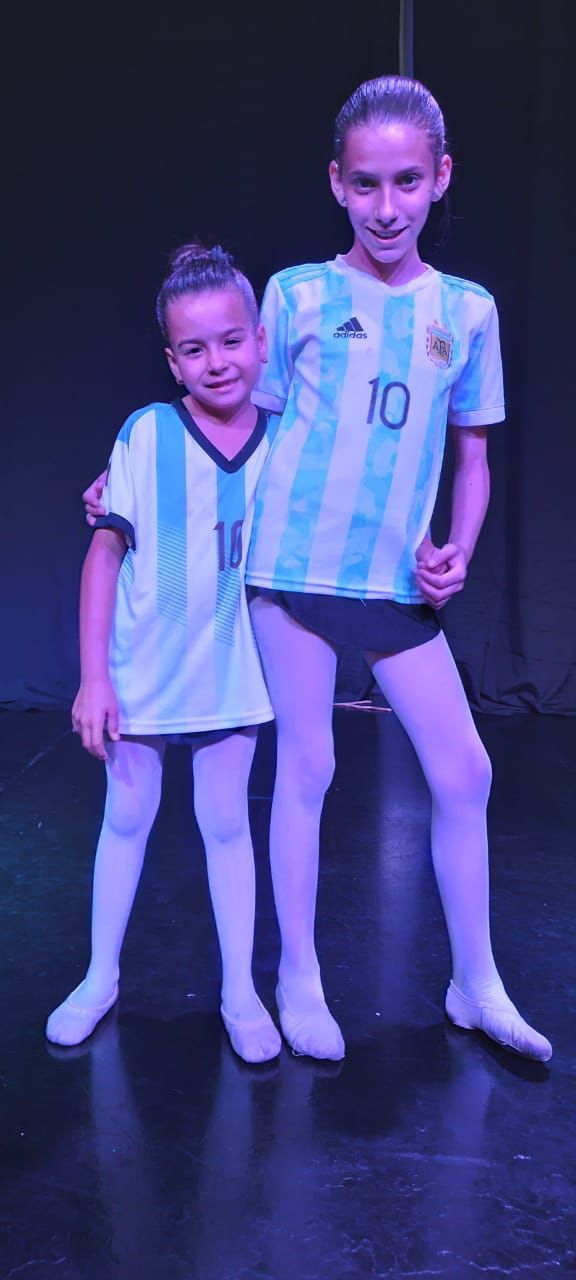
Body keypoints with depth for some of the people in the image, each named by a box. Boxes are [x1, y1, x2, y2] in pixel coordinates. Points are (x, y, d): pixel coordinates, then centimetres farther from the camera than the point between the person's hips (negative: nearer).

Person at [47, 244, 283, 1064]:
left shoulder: (283, 441, -6)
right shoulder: (147, 434, -13)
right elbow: (107, 551, -11)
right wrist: (93, 677, -12)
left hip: (230, 671, 1)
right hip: (140, 668, -1)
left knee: (227, 822, 12)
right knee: (127, 817, 14)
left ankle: (241, 993, 27)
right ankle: (101, 979, 34)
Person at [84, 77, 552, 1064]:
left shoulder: (469, 310, 7)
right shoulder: (298, 295, 1)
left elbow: (472, 455, 12)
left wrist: (458, 553, -3)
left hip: (399, 584, 3)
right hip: (295, 564, -2)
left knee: (464, 771, 3)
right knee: (306, 768, 4)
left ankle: (475, 985, 23)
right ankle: (299, 980, 24)